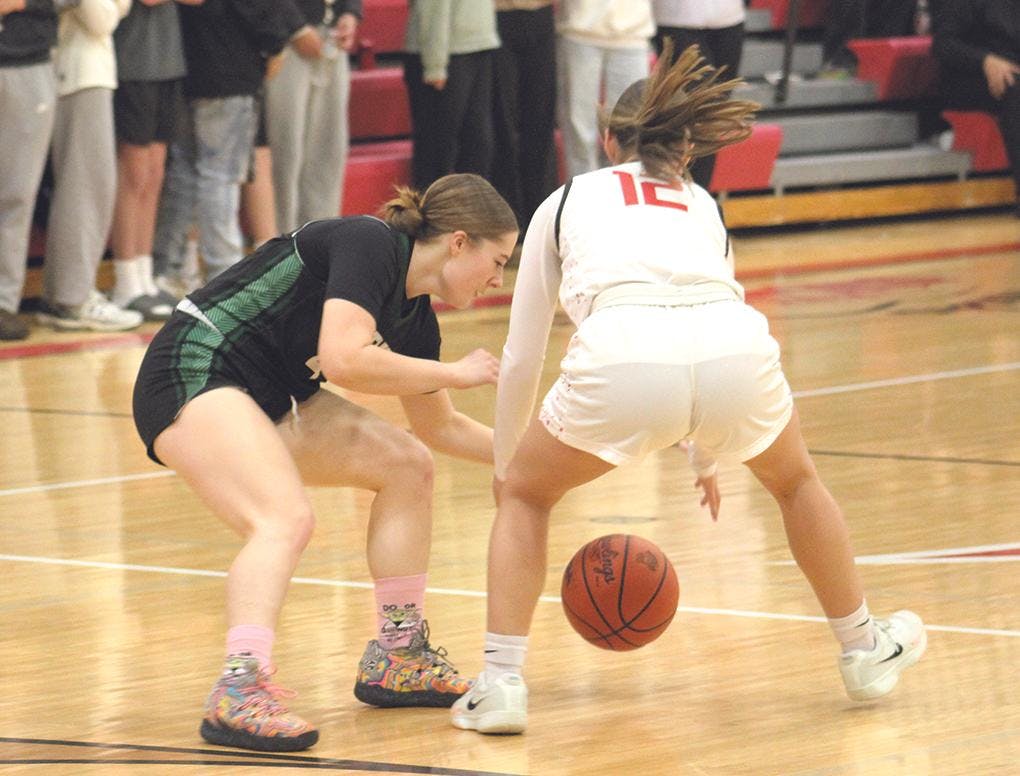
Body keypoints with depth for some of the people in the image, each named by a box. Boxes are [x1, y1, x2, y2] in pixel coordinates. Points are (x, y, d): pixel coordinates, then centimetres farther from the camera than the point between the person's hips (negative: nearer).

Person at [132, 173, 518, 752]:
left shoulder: (415, 317, 11)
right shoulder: (368, 245, -15)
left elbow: (438, 426, 27)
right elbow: (344, 359, -29)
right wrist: (454, 373, -18)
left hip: (268, 400, 10)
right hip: (193, 378, -10)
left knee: (408, 465, 11)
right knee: (286, 519, -30)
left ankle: (397, 659, 17)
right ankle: (239, 693, -44)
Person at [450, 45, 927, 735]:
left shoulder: (568, 200, 29)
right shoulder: (703, 205, 35)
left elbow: (521, 360, 31)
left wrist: (505, 464, 47)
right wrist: (704, 458, 64)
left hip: (621, 355, -2)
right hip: (736, 348, 2)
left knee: (524, 495, 25)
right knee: (794, 477, 35)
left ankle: (501, 684, 13)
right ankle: (865, 652, 45)